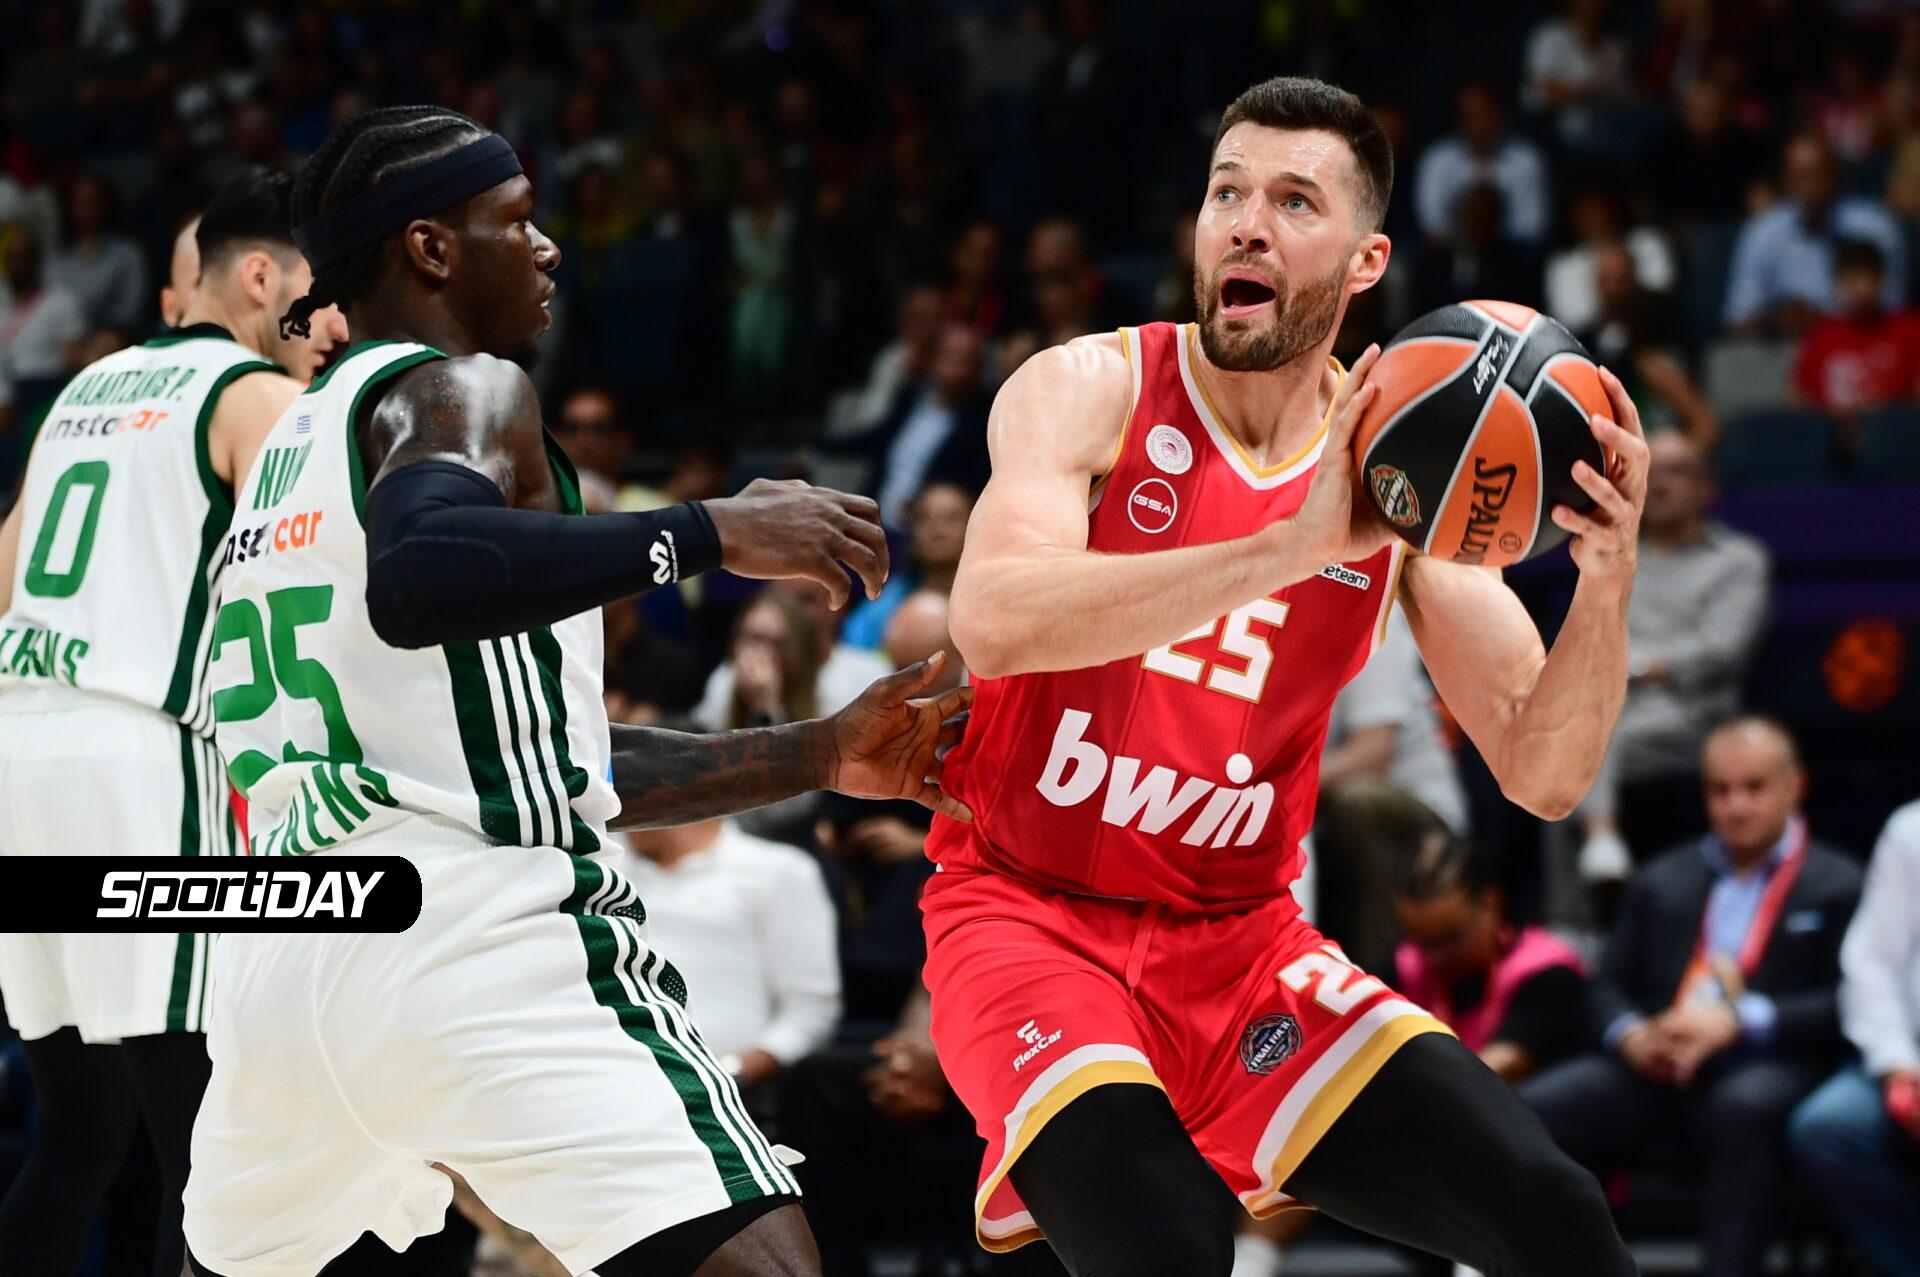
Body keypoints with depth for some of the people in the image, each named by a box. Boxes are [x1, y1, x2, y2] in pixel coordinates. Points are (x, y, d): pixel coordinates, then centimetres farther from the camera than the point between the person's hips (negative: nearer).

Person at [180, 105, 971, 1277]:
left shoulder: (290, 448, 28)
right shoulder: (463, 390, 1)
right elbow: (421, 581, -25)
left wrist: (821, 758, 27)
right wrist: (712, 534, -18)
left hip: (275, 961, 9)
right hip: (472, 940, -9)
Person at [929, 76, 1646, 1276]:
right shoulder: (1090, 391, -8)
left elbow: (1544, 775, 0)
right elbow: (994, 622, -28)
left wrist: (1608, 578, -19)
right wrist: (1296, 545, -34)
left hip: (1240, 942, 4)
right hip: (1031, 914, -4)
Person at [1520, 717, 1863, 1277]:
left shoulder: (1838, 888, 11)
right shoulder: (1662, 881, 27)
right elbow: (1610, 986, 22)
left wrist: (1741, 1021, -16)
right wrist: (1630, 1034, -3)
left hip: (1762, 1069, -4)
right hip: (1654, 1071, 4)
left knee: (1748, 1106, -41)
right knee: (1529, 1109, -23)